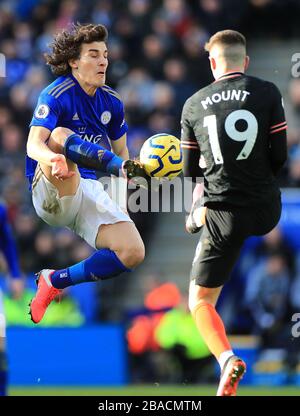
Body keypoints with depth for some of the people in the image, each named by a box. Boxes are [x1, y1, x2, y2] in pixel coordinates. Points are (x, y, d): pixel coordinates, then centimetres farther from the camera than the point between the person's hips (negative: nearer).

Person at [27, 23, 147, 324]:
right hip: (50, 194, -6)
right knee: (59, 136, -34)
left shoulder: (111, 102, 11)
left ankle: (56, 281, -2)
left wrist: (132, 178, -1)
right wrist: (52, 158, -45)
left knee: (133, 252, -17)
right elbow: (33, 146, -21)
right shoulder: (56, 95, -8)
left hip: (90, 192, 6)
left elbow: (121, 152, 21)